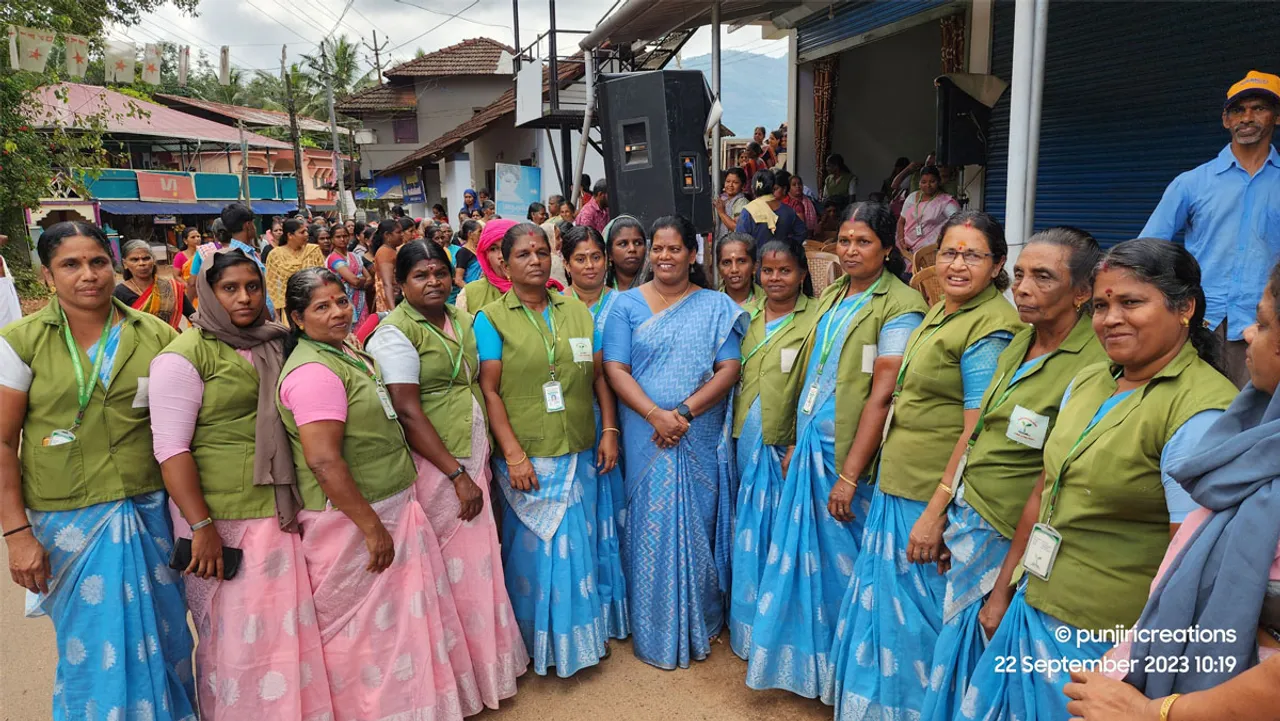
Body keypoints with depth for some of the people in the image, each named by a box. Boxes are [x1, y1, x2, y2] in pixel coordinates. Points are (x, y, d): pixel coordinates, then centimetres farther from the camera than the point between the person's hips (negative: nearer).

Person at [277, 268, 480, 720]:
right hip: (351, 519, -9)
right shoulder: (313, 371, -20)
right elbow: (324, 461, -27)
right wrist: (372, 527, -23)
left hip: (387, 508, 9)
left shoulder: (345, 352, 10)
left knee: (397, 618, 20)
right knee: (369, 630, 6)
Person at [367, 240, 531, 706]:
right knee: (451, 567, 3)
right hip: (434, 465, -6)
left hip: (473, 458, 6)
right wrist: (457, 475, -17)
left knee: (478, 558, 12)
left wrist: (480, 462, 9)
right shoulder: (395, 332, -11)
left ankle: (486, 659, 29)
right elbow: (408, 411, -17)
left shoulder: (461, 320, 11)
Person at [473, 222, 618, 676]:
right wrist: (513, 454, -14)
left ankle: (580, 635, 35)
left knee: (577, 547, 14)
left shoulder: (578, 311, 7)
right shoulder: (491, 319, -3)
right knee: (535, 549, 7)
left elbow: (599, 377, 9)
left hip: (579, 455, 3)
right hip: (527, 459, -3)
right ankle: (541, 643, 28)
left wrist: (610, 430, 1)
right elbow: (489, 391, -8)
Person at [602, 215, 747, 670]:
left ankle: (701, 625, 31)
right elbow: (615, 369, -4)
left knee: (699, 525, 10)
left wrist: (685, 412, -17)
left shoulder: (717, 307, 5)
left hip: (702, 440, 1)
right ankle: (655, 633, 23)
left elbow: (729, 369, -3)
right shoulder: (627, 304, 4)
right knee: (651, 528, 5)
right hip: (647, 439, 0)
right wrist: (656, 415, -18)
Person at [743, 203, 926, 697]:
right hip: (809, 448, 6)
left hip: (849, 456, -6)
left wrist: (848, 475, -19)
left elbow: (882, 395, -17)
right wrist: (796, 442, 9)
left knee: (840, 560, 7)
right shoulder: (829, 298, 10)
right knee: (806, 555, 15)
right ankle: (805, 663, 35)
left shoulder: (900, 306, -12)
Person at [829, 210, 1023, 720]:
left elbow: (976, 432, -20)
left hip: (932, 496, -8)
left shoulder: (990, 327, -16)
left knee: (914, 612, 7)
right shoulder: (941, 310, 11)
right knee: (885, 601, 19)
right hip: (896, 487, 9)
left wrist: (936, 512, -20)